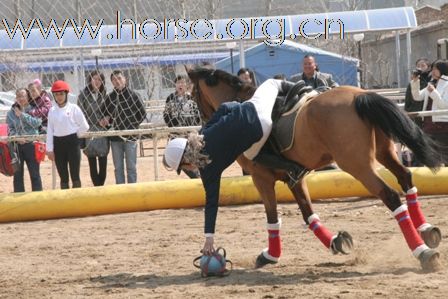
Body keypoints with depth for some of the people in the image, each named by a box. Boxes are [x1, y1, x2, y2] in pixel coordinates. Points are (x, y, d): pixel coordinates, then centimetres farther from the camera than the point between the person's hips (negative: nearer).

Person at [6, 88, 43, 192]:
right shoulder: (11, 112, 6)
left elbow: (37, 123, -14)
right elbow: (10, 129, 3)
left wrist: (22, 115, -13)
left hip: (31, 145, -2)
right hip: (16, 145, 2)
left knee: (35, 173, 3)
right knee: (17, 174, 5)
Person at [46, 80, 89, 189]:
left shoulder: (73, 108, -1)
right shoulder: (52, 111, 9)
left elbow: (84, 126, 0)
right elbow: (50, 130, 8)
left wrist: (73, 135, 3)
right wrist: (49, 149, 4)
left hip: (72, 142, -3)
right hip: (58, 143, 3)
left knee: (75, 176, -4)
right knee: (63, 177, 7)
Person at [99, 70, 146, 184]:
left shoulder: (133, 95, -4)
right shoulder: (110, 97, 6)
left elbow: (142, 113, -1)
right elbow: (104, 113, 20)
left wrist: (133, 126, -7)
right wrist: (106, 121, 0)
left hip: (130, 137, -3)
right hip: (115, 137, 3)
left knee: (131, 167, 2)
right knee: (118, 168, 8)